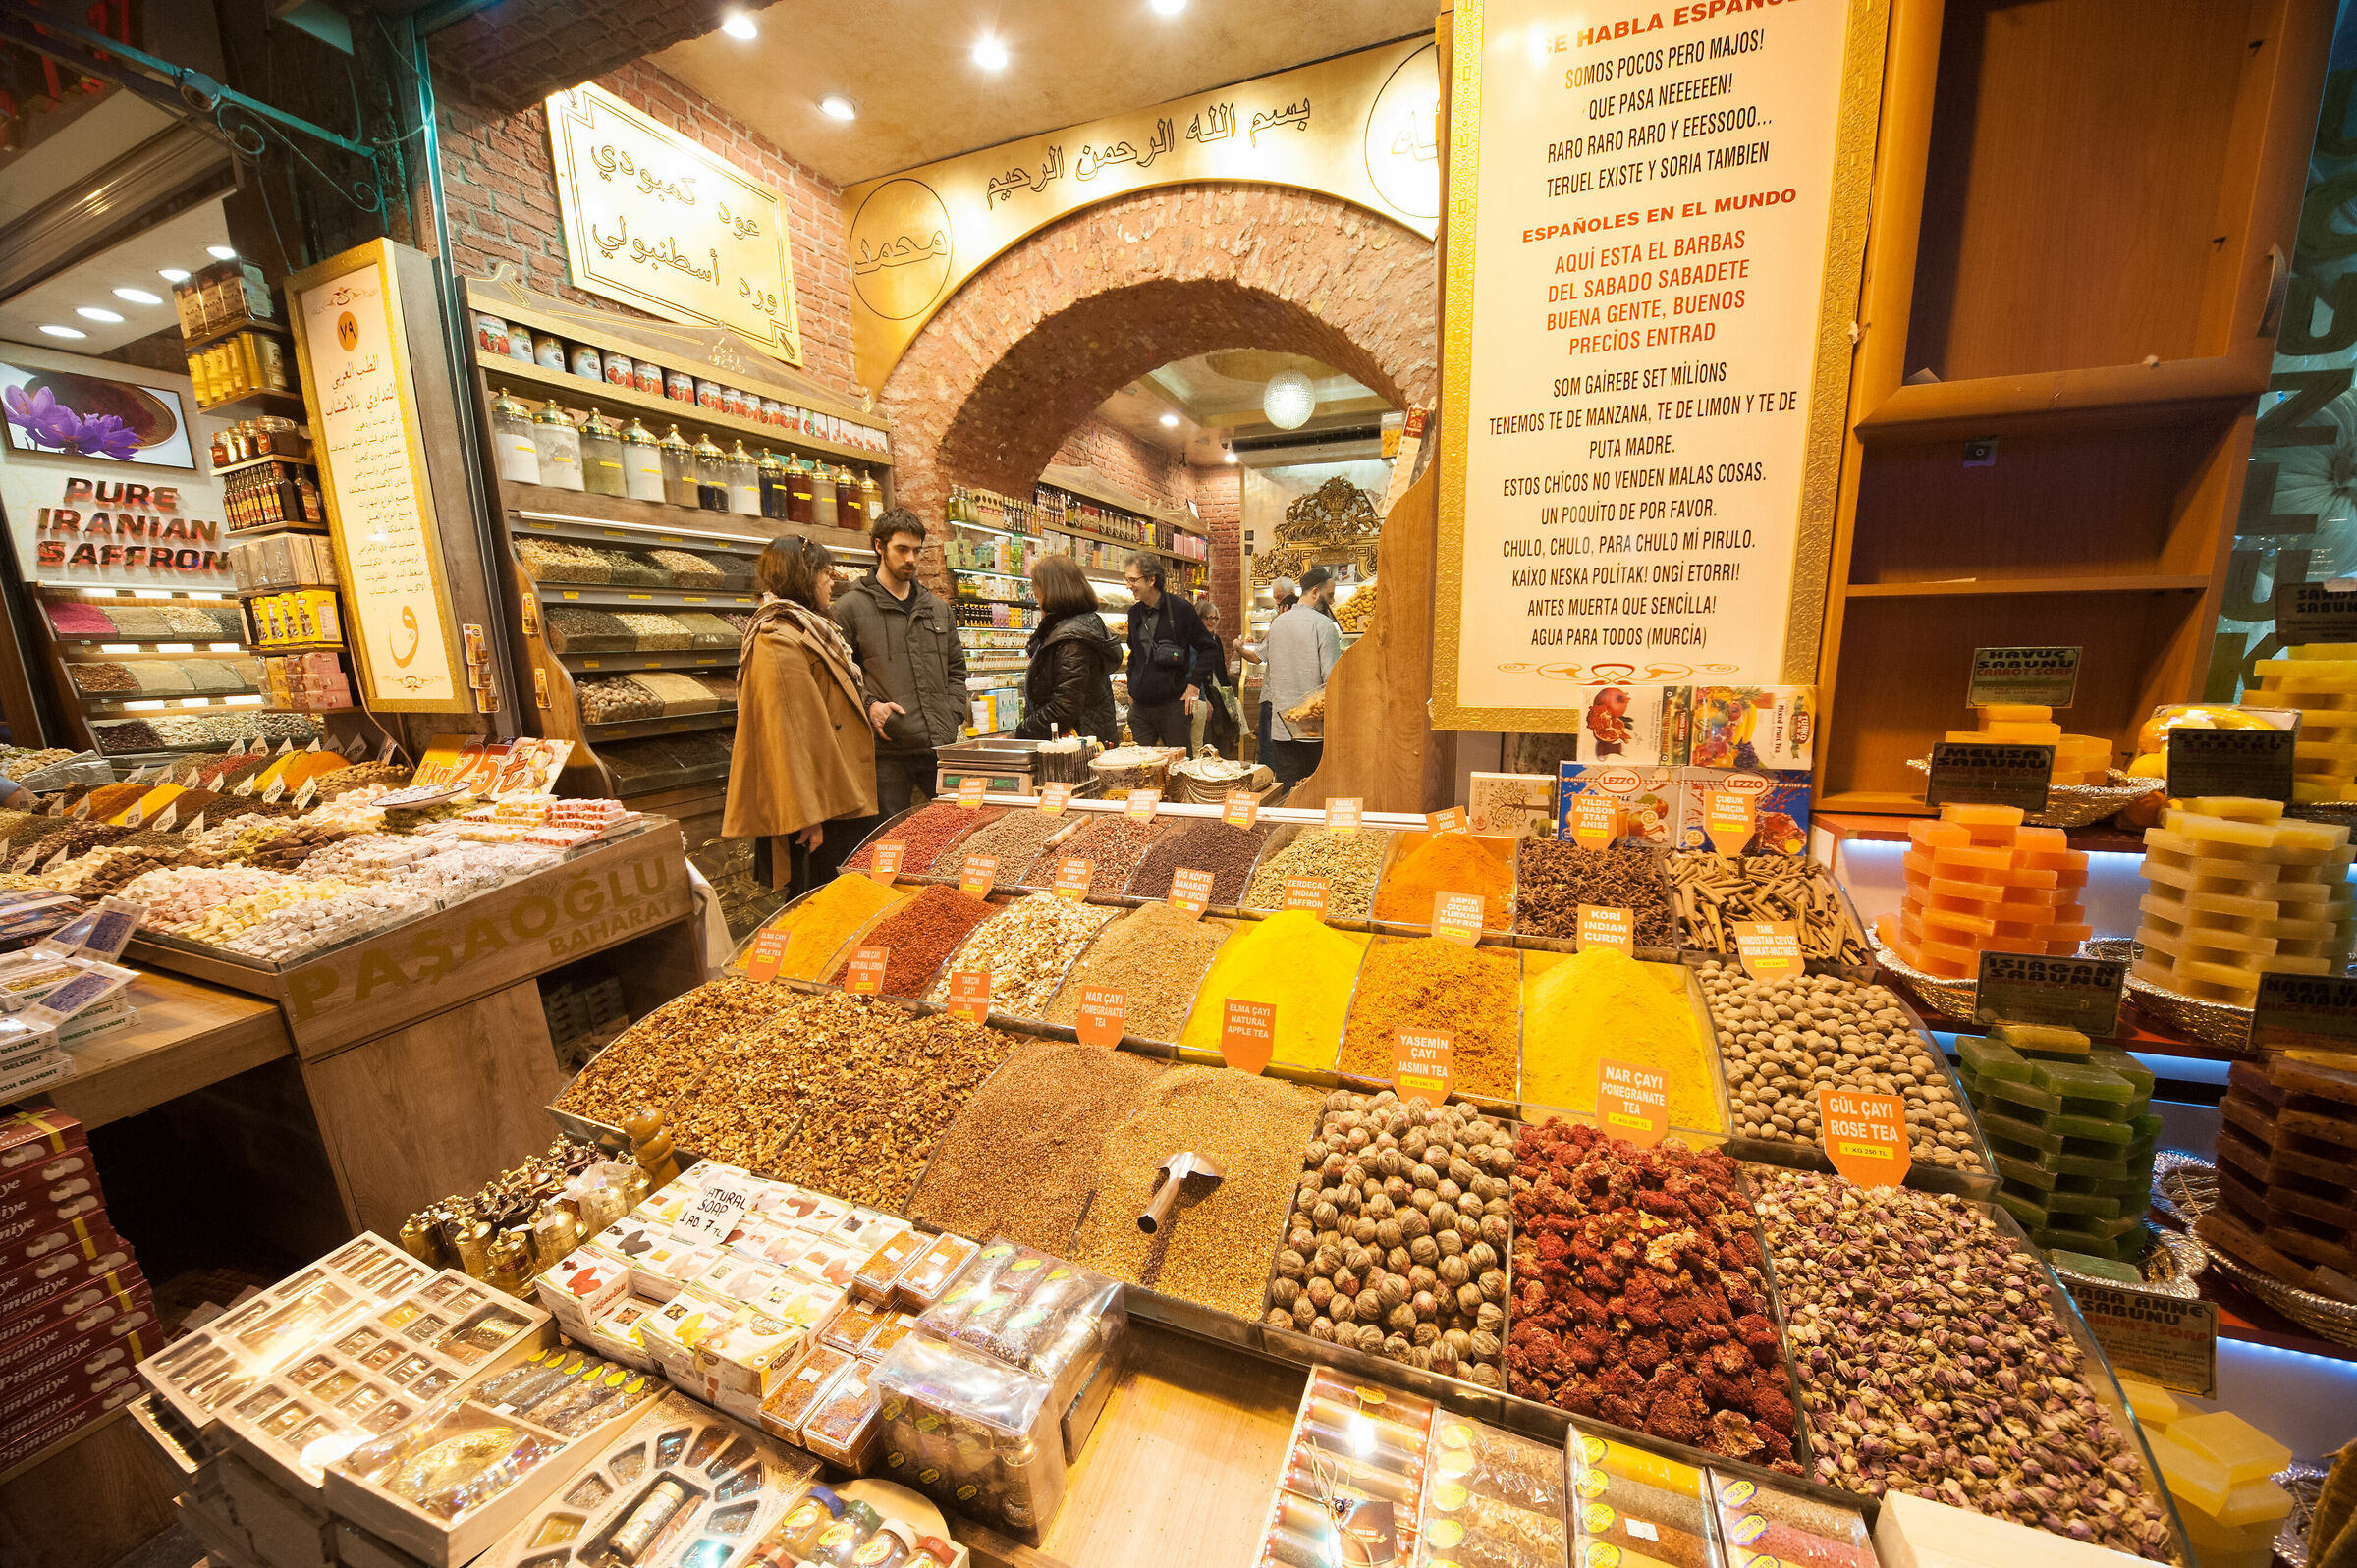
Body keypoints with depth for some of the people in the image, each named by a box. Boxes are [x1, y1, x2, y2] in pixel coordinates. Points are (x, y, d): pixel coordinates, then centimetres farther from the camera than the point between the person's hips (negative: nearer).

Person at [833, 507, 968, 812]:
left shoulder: (938, 608, 17)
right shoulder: (851, 607, 2)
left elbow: (956, 670, 21)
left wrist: (955, 719, 8)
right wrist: (868, 706, -15)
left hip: (942, 747, 4)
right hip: (887, 752, -4)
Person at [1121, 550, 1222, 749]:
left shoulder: (1180, 609, -6)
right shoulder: (1135, 612, 10)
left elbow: (1209, 649, -2)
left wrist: (1194, 684, -8)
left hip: (1173, 705, -5)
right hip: (1140, 706, 5)